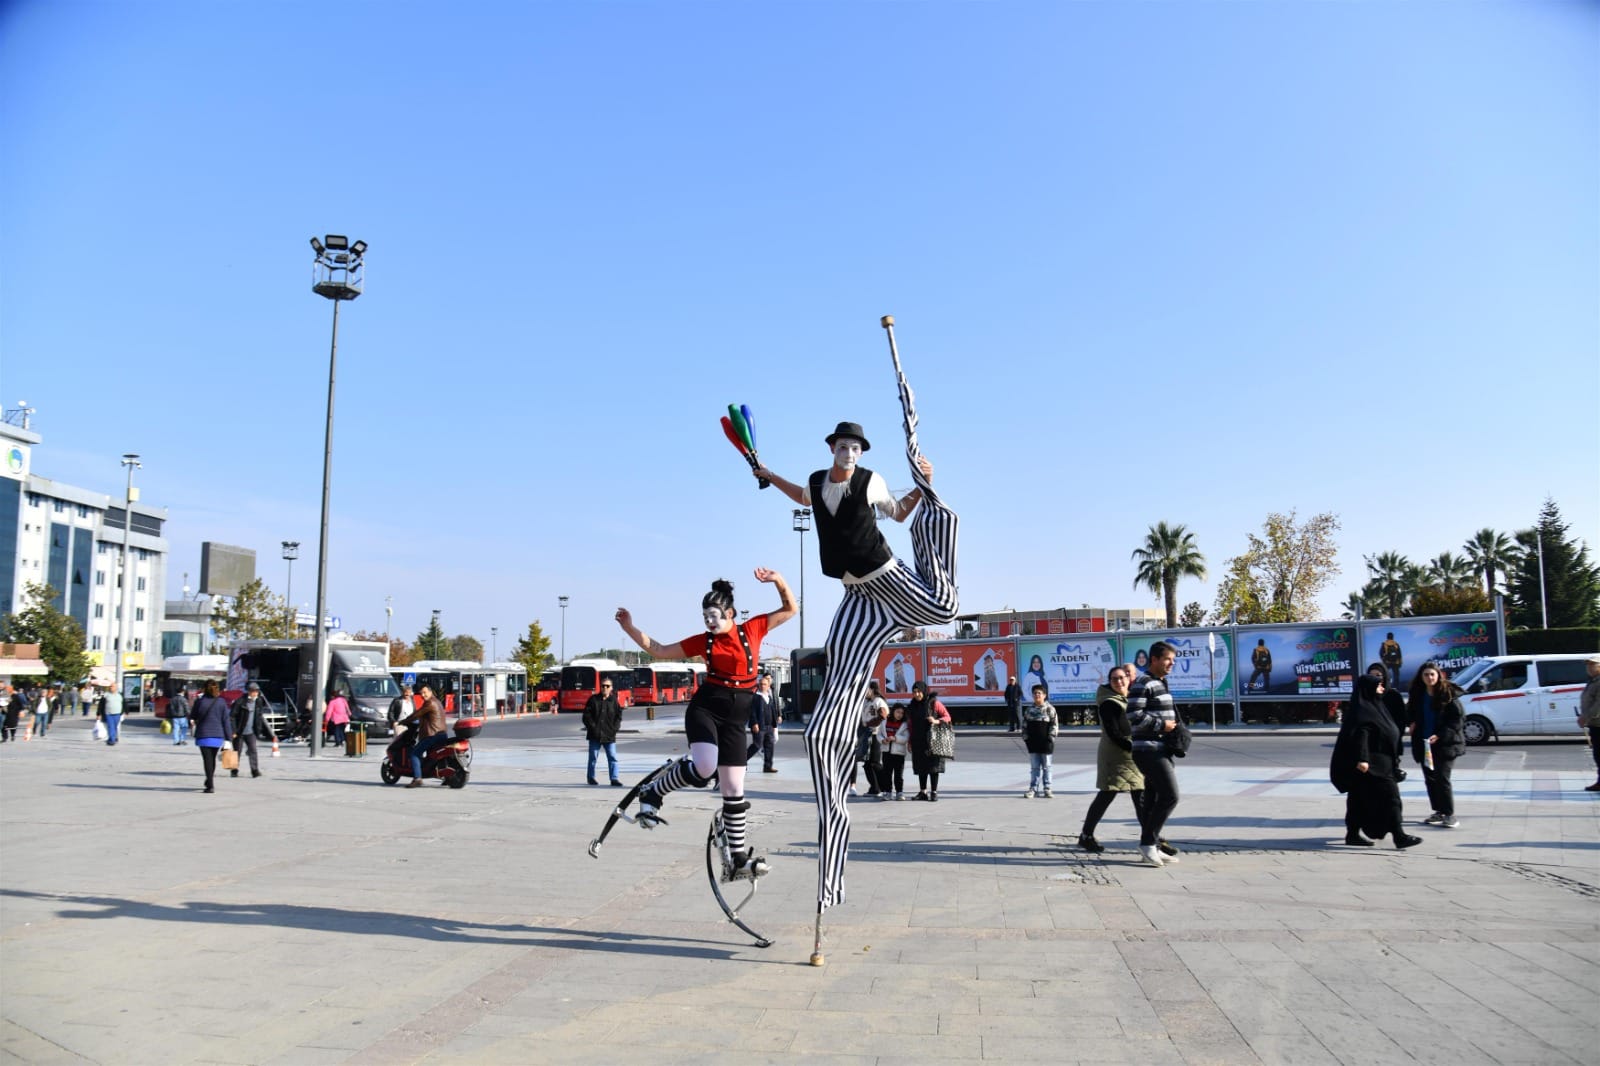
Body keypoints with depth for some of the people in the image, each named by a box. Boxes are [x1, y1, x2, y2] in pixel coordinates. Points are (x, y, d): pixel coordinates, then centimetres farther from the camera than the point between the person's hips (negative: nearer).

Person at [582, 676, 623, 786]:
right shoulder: (593, 699, 1)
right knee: (593, 757, 8)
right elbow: (586, 715, 0)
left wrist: (614, 728, -5)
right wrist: (592, 727, -8)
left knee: (612, 757, -3)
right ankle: (591, 777, 21)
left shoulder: (614, 701, 4)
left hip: (609, 735, 1)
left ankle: (614, 778, -1)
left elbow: (619, 716, 8)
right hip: (595, 735, -1)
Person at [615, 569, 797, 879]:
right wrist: (630, 628, 2)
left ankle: (739, 858, 13)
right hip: (704, 708, -2)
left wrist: (778, 580, -10)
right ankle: (652, 792, -4)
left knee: (734, 790, 4)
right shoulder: (703, 641, 2)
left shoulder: (752, 629, 3)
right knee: (704, 768, -29)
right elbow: (660, 650, 9)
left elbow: (790, 610, 6)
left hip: (735, 718, 2)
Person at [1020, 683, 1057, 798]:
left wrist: (1050, 738, -12)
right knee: (1034, 767, 6)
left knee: (1046, 766, 6)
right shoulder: (1029, 709, 7)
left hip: (1045, 742, -3)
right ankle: (1033, 788, 8)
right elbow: (1024, 724, 11)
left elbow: (1053, 725, -6)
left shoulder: (1049, 709, -4)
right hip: (1033, 743, 3)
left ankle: (1047, 789, 13)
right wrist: (1025, 737, 2)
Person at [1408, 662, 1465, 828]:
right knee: (1430, 779, 9)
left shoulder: (1448, 694, -8)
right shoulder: (1418, 695, 8)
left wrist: (1440, 735, -17)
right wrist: (1413, 723, 1)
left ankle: (1450, 814, -1)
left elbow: (1458, 719, -10)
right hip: (1424, 744, 6)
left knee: (1442, 778, -9)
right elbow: (1412, 713, 23)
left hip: (1445, 744, -6)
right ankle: (1439, 811, 20)